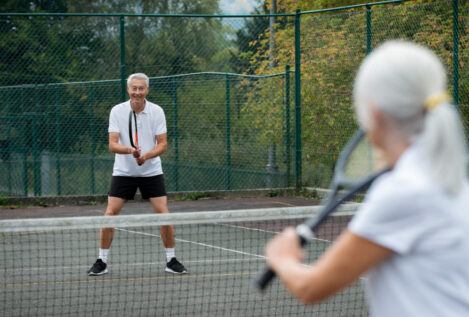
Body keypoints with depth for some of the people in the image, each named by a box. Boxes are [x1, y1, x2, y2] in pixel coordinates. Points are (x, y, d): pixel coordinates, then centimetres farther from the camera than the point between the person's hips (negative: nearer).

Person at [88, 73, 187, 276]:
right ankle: (101, 261, 4)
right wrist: (130, 150, -32)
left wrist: (146, 155, -23)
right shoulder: (117, 111, -7)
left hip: (151, 171, 0)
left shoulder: (157, 111, -5)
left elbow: (162, 144, -5)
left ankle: (171, 260, 7)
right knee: (110, 213, -7)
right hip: (123, 172, 0)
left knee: (163, 213, -7)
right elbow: (113, 145, -13)